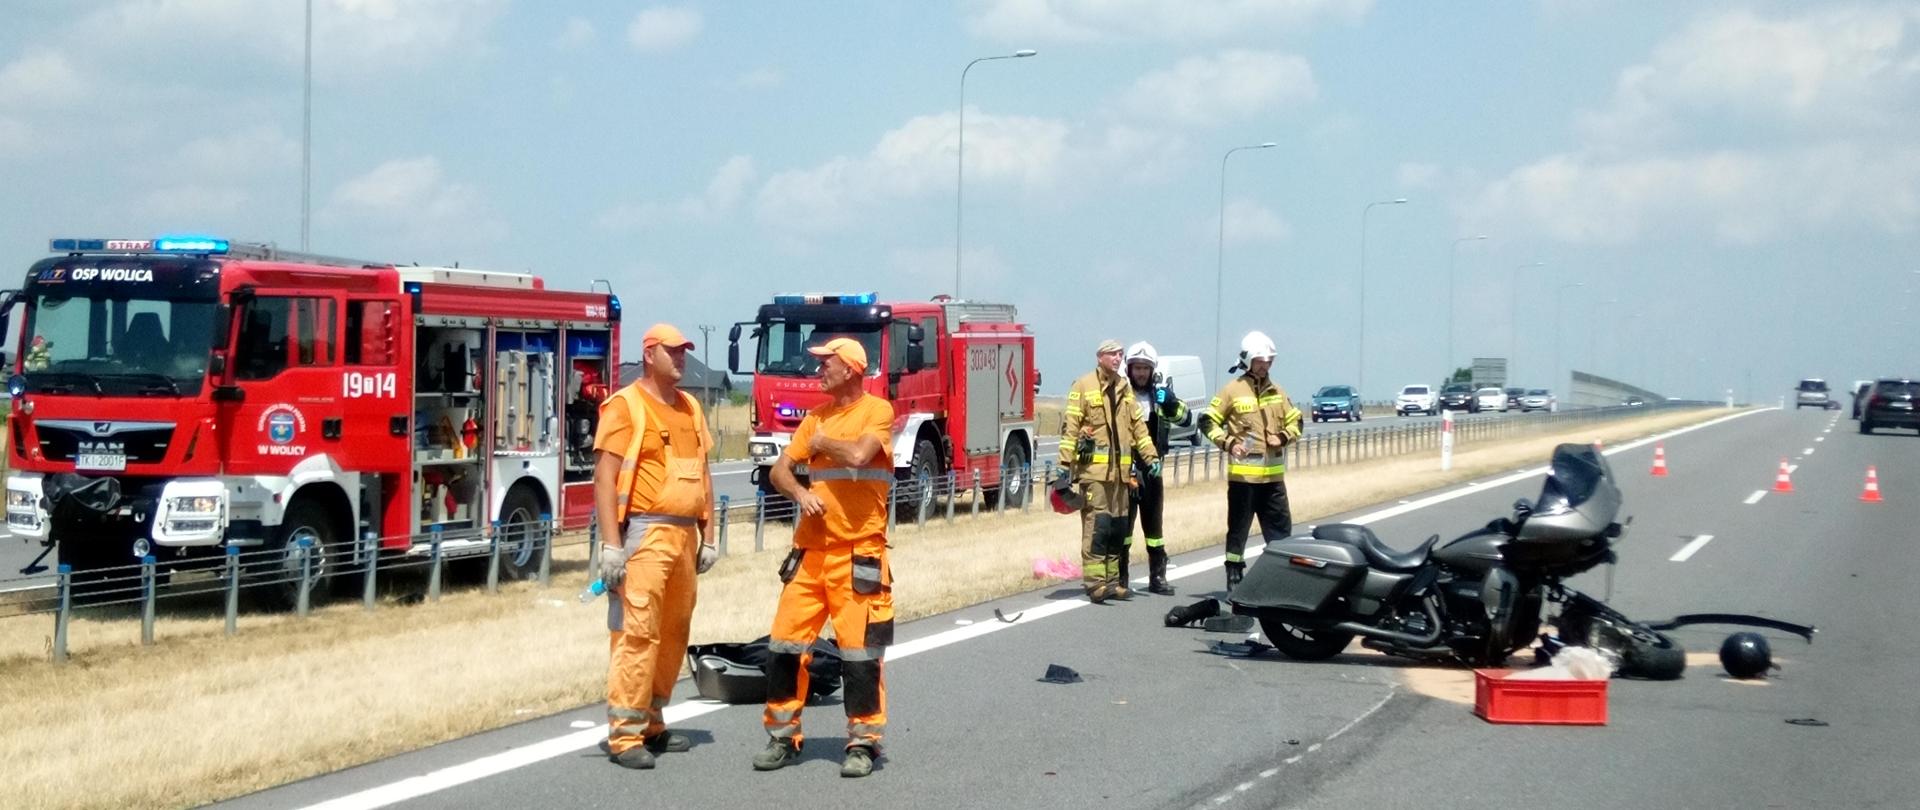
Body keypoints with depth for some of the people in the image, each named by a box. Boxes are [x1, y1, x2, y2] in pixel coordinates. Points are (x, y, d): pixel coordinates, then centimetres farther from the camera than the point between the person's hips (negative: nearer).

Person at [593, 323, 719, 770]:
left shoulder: (690, 407, 17)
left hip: (683, 535, 8)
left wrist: (707, 536, 17)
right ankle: (624, 735, -8)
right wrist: (610, 544, -17)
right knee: (637, 633, -10)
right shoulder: (625, 406, -6)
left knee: (674, 633, 10)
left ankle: (652, 723, 20)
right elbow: (605, 477, -11)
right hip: (644, 534, -8)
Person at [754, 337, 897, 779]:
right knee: (786, 642, 5)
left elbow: (858, 454, -23)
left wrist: (822, 442, -4)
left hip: (857, 554, -6)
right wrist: (801, 493, -9)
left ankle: (863, 742, 7)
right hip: (810, 549, 6)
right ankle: (783, 736, 15)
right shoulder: (816, 418, 14)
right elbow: (781, 468, 12)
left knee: (860, 650, -3)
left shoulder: (876, 411, -5)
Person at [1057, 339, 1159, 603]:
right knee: (1097, 524, -12)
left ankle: (1111, 580, 15)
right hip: (1093, 469, -7)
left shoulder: (1124, 388, 17)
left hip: (1120, 470, 7)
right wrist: (1065, 463, -12)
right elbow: (1070, 427, -6)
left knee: (1118, 526, 8)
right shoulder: (1084, 386, -2)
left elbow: (1138, 425, 18)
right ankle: (1094, 582, -12)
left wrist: (1151, 457, 9)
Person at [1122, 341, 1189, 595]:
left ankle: (1157, 577, 16)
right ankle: (1120, 577, 7)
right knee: (1123, 522, 1)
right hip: (1124, 467, -3)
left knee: (1153, 522, 10)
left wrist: (1170, 403, -22)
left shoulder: (1160, 393, 8)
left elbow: (1184, 417, -2)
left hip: (1151, 469, 3)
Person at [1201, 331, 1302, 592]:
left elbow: (1295, 421, 20)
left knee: (1280, 528, 5)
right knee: (1238, 529, 2)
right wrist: (1228, 443, -13)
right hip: (1243, 474, -4)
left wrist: (1284, 437, -1)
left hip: (1273, 475, 5)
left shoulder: (1276, 392, 12)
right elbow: (1209, 421, 1)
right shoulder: (1233, 391, -3)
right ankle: (1233, 577, 9)